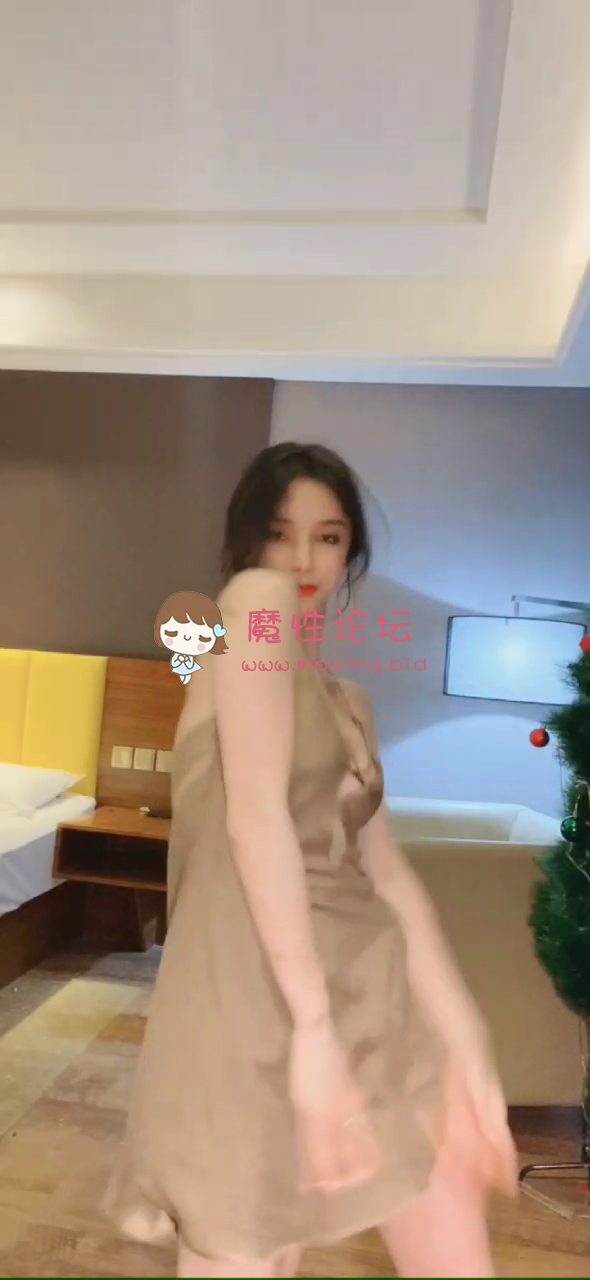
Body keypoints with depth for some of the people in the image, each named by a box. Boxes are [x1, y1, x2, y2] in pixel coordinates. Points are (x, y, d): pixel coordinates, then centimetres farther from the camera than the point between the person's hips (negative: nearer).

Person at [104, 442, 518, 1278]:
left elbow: (386, 866, 7)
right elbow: (255, 817, -19)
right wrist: (312, 1025, -22)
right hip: (255, 992, -7)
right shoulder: (255, 598, -8)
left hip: (371, 985, 8)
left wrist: (466, 1046, -2)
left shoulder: (349, 699, 16)